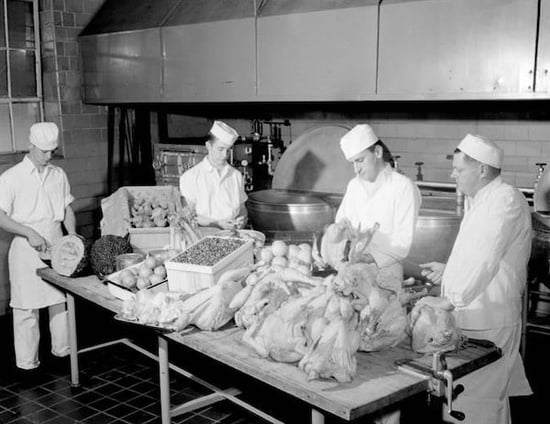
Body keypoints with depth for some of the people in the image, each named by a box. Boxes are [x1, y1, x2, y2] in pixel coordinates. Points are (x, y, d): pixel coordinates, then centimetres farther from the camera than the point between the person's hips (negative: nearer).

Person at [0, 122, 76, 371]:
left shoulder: (58, 175, 8)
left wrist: (73, 237, -1)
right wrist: (30, 233, -19)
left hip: (57, 246, 4)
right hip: (27, 248, -4)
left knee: (61, 301, 10)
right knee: (27, 308, 1)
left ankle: (63, 350, 25)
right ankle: (27, 363, 11)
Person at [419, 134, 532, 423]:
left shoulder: (506, 199, -15)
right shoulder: (480, 201, 17)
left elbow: (486, 259, -26)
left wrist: (452, 300, -30)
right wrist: (448, 271, 18)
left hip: (487, 323, -9)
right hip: (470, 317, 9)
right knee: (492, 396, 17)